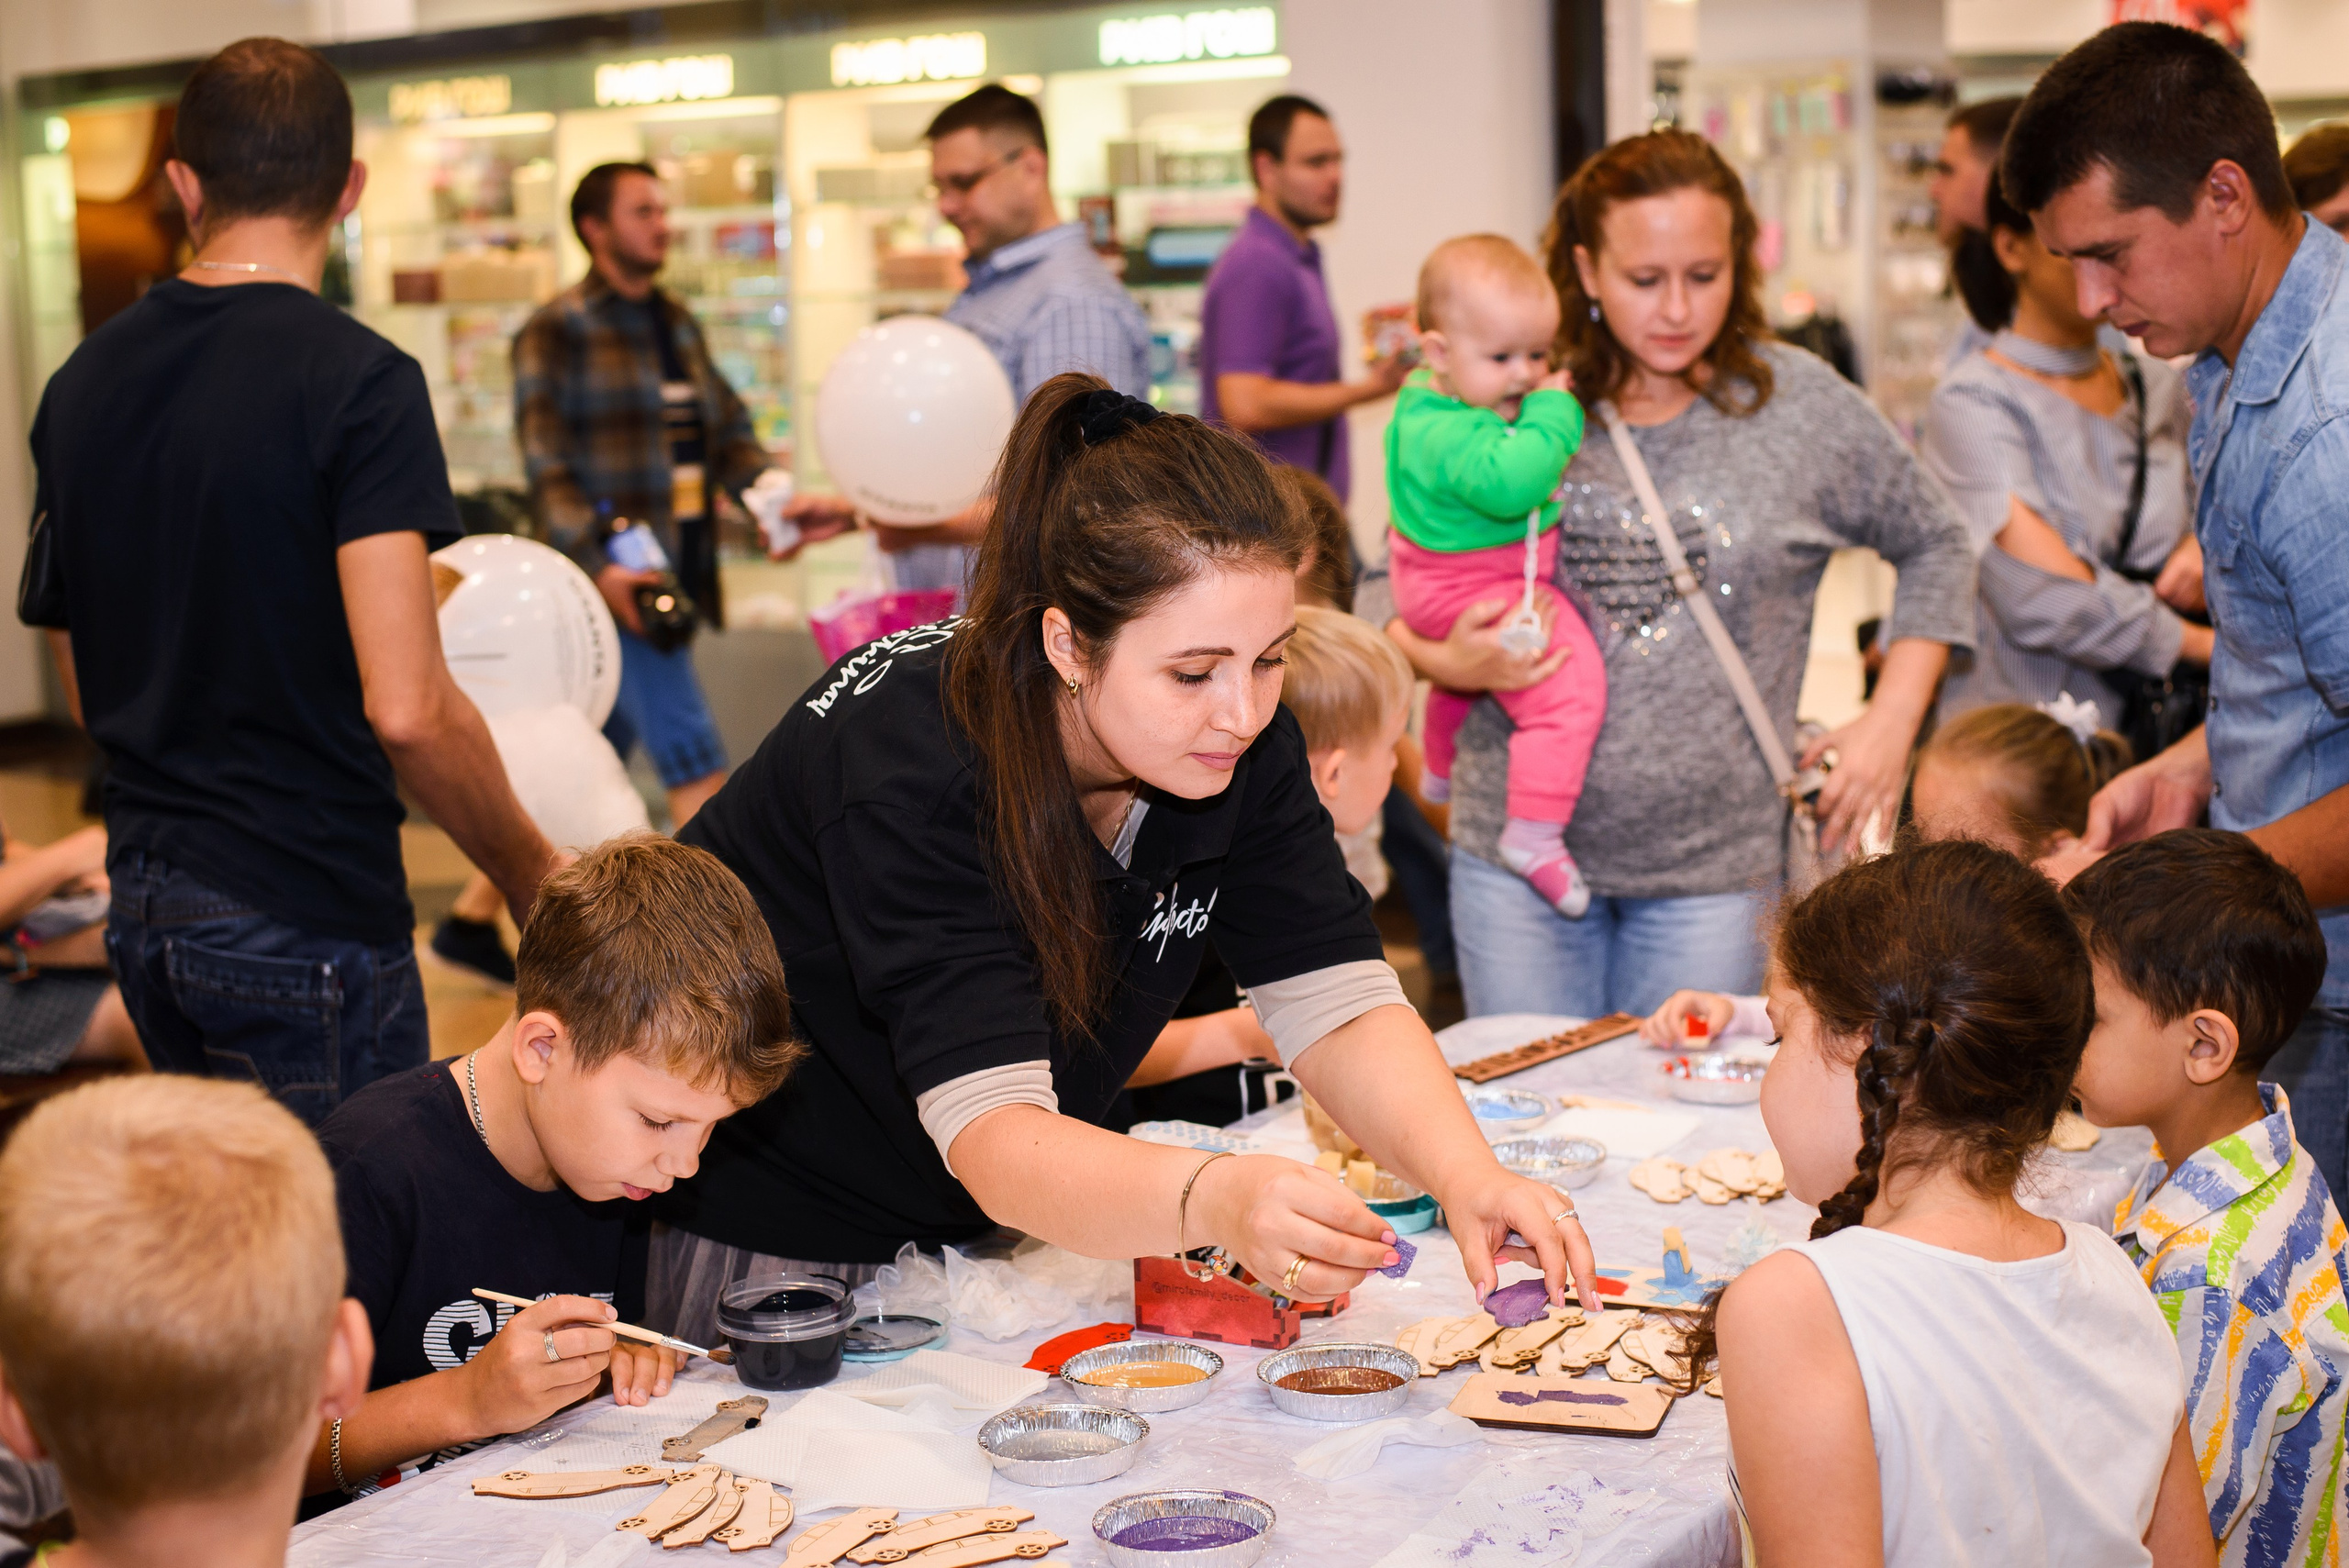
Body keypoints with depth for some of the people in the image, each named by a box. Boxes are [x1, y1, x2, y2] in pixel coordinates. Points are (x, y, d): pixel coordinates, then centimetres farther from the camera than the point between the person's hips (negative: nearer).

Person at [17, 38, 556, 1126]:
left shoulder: (81, 383, 6)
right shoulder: (357, 381, -15)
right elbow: (405, 708, -23)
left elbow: (84, 690, 15)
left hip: (142, 902, 7)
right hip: (306, 914, -7)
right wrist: (529, 874, -9)